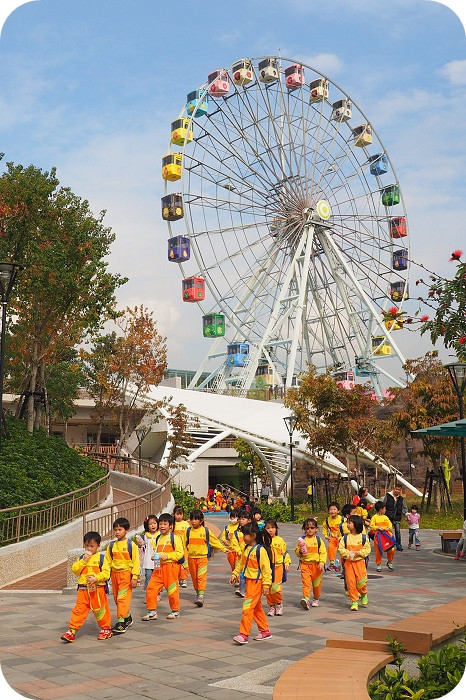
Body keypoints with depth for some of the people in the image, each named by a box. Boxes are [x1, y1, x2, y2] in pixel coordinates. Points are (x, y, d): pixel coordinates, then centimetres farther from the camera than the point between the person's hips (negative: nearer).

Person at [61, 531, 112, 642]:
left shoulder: (101, 558, -2)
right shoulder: (82, 558, 10)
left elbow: (106, 573, -9)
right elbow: (74, 569, -1)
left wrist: (96, 578, -21)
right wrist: (83, 561, -10)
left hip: (98, 589, -3)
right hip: (83, 589, 3)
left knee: (100, 610, 6)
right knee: (79, 610, -2)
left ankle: (106, 629, 22)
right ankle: (72, 631, -1)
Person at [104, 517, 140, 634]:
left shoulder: (131, 545, -6)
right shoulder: (111, 545, 7)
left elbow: (136, 562, -6)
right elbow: (108, 561, 12)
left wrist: (134, 577, -10)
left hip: (126, 574, -6)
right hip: (115, 574, 6)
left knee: (122, 598, -10)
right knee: (117, 599, 13)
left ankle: (121, 623, -9)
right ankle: (128, 618, 30)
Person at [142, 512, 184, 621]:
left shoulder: (174, 538, -7)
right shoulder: (158, 538, 14)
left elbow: (180, 553, -12)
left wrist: (167, 556, -20)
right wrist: (155, 557, 7)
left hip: (171, 567, -6)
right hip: (159, 567, 6)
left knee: (172, 589, 3)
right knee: (151, 588, -2)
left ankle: (175, 610, 22)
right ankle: (152, 611, 6)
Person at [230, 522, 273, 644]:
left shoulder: (261, 550, -18)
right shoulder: (247, 548, 7)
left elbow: (266, 568, -17)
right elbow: (241, 563, 19)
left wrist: (266, 584, -18)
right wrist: (234, 574, 13)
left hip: (256, 582, -9)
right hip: (248, 580, 9)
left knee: (248, 607, -10)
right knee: (256, 607, 16)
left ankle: (244, 635, -8)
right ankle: (265, 631, 27)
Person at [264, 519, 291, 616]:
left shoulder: (280, 540, 3)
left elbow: (285, 553, 10)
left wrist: (287, 563, 4)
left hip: (278, 566, -1)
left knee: (275, 587, -11)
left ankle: (279, 603, 13)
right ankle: (271, 606, 21)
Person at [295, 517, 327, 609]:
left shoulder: (318, 540, 0)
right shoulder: (302, 540, 3)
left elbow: (323, 553, -2)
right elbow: (297, 552, 9)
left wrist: (321, 563, -12)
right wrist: (300, 552, -13)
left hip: (316, 565, 0)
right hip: (305, 564, 0)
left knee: (317, 583, 10)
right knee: (305, 581, -15)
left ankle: (316, 599, 30)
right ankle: (306, 598, -23)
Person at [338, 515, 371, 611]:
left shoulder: (364, 537, -3)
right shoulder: (345, 537, 2)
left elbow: (367, 549, -2)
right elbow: (341, 548, 1)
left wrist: (359, 553, -16)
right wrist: (348, 553, -17)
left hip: (359, 561, -2)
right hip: (348, 562, 2)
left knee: (361, 581, -6)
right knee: (350, 582, -1)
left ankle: (364, 594, 26)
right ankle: (354, 601, 10)